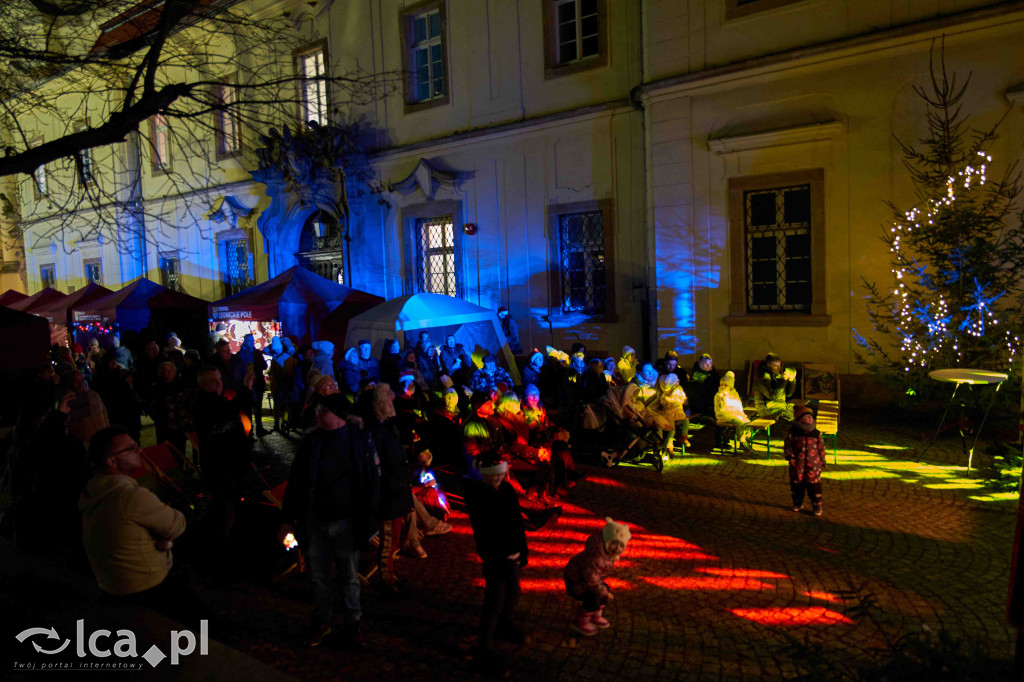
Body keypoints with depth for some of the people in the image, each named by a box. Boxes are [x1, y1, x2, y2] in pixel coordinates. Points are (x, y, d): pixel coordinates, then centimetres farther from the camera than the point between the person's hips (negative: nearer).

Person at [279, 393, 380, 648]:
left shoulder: (361, 440, -9)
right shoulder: (311, 441, -2)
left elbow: (372, 482, -4)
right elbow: (295, 481, 4)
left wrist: (367, 521, -6)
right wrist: (288, 518, 4)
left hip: (346, 522, -2)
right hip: (315, 522, 2)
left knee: (350, 578, 11)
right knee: (318, 577, 14)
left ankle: (352, 625, 28)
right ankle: (322, 622, 34)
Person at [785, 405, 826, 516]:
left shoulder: (816, 433, 3)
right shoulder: (793, 432, -1)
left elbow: (821, 448, 9)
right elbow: (787, 445, 2)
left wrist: (822, 461, 9)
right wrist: (790, 456, -9)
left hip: (813, 464, 0)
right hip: (797, 464, 0)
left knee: (814, 486, 0)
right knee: (796, 484, 9)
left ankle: (817, 506, 11)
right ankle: (798, 504, 26)